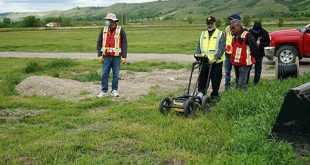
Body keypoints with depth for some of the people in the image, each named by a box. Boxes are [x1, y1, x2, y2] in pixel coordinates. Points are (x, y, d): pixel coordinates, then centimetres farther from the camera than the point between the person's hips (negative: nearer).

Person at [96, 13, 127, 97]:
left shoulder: (120, 30, -3)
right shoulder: (103, 30, 4)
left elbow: (124, 44, -4)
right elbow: (99, 43, 6)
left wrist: (124, 57, -8)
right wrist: (99, 55, -1)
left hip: (117, 57, -2)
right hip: (106, 57, 2)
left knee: (116, 75, 5)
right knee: (104, 74, 2)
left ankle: (114, 90, 17)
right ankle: (104, 91, 10)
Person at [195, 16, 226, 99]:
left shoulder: (220, 34, 1)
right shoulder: (203, 34, 15)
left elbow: (221, 48, -10)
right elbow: (199, 47, 11)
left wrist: (215, 58, -22)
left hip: (216, 62, -3)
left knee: (215, 80, 5)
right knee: (202, 78, 1)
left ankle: (214, 96, 17)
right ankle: (200, 93, 8)